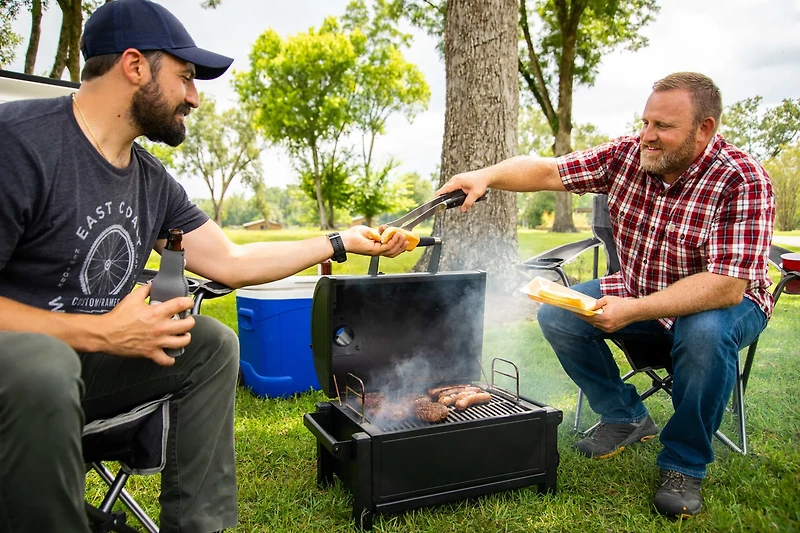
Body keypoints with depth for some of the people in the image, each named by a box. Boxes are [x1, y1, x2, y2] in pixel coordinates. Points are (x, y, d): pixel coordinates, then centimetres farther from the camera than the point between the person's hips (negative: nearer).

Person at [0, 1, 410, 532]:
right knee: (43, 367, -37)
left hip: (84, 360, 8)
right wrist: (100, 332, -24)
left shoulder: (153, 181, 5)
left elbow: (232, 262, 9)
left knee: (213, 344, -1)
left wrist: (342, 242, 11)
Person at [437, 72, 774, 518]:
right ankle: (627, 418, 10)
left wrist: (634, 310, -40)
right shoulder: (625, 156, -10)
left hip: (719, 303, -5)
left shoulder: (743, 181, -25)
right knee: (556, 314, -11)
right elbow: (547, 171, -10)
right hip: (637, 292, 5)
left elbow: (727, 286, -33)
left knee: (706, 333, -38)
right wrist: (486, 175, -28)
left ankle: (684, 465, -11)